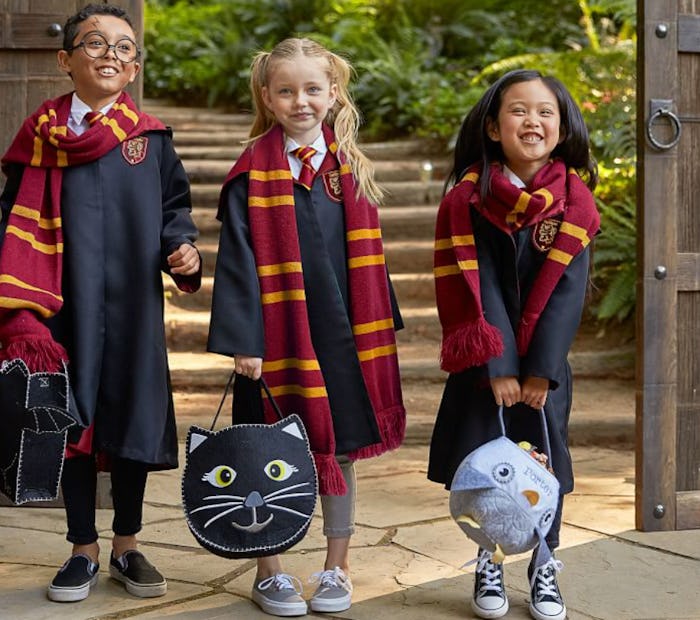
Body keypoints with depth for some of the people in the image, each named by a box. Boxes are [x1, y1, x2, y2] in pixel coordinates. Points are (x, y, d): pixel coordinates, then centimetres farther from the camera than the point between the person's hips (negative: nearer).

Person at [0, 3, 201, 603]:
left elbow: (173, 206, 12)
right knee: (73, 421, 5)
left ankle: (126, 547, 22)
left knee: (132, 417, 7)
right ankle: (84, 550, 19)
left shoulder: (150, 136, 5)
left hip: (133, 308, 1)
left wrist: (182, 247, -9)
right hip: (67, 307, -1)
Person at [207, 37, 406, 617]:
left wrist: (377, 331, 9)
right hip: (277, 339, -3)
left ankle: (337, 569, 24)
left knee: (341, 452, 10)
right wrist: (242, 341, -13)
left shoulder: (352, 172, 6)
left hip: (342, 336, 3)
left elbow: (368, 261, 10)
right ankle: (269, 574, 20)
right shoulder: (253, 175, -5)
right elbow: (238, 262, -8)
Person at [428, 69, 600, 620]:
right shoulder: (469, 198, -6)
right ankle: (489, 567, 21)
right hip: (483, 361, 0)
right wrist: (498, 366, -17)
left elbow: (568, 290, -10)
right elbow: (478, 289, -12)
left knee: (547, 463, 3)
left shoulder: (574, 201, -4)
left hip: (544, 362, 1)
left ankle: (544, 569, 19)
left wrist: (543, 368, -16)